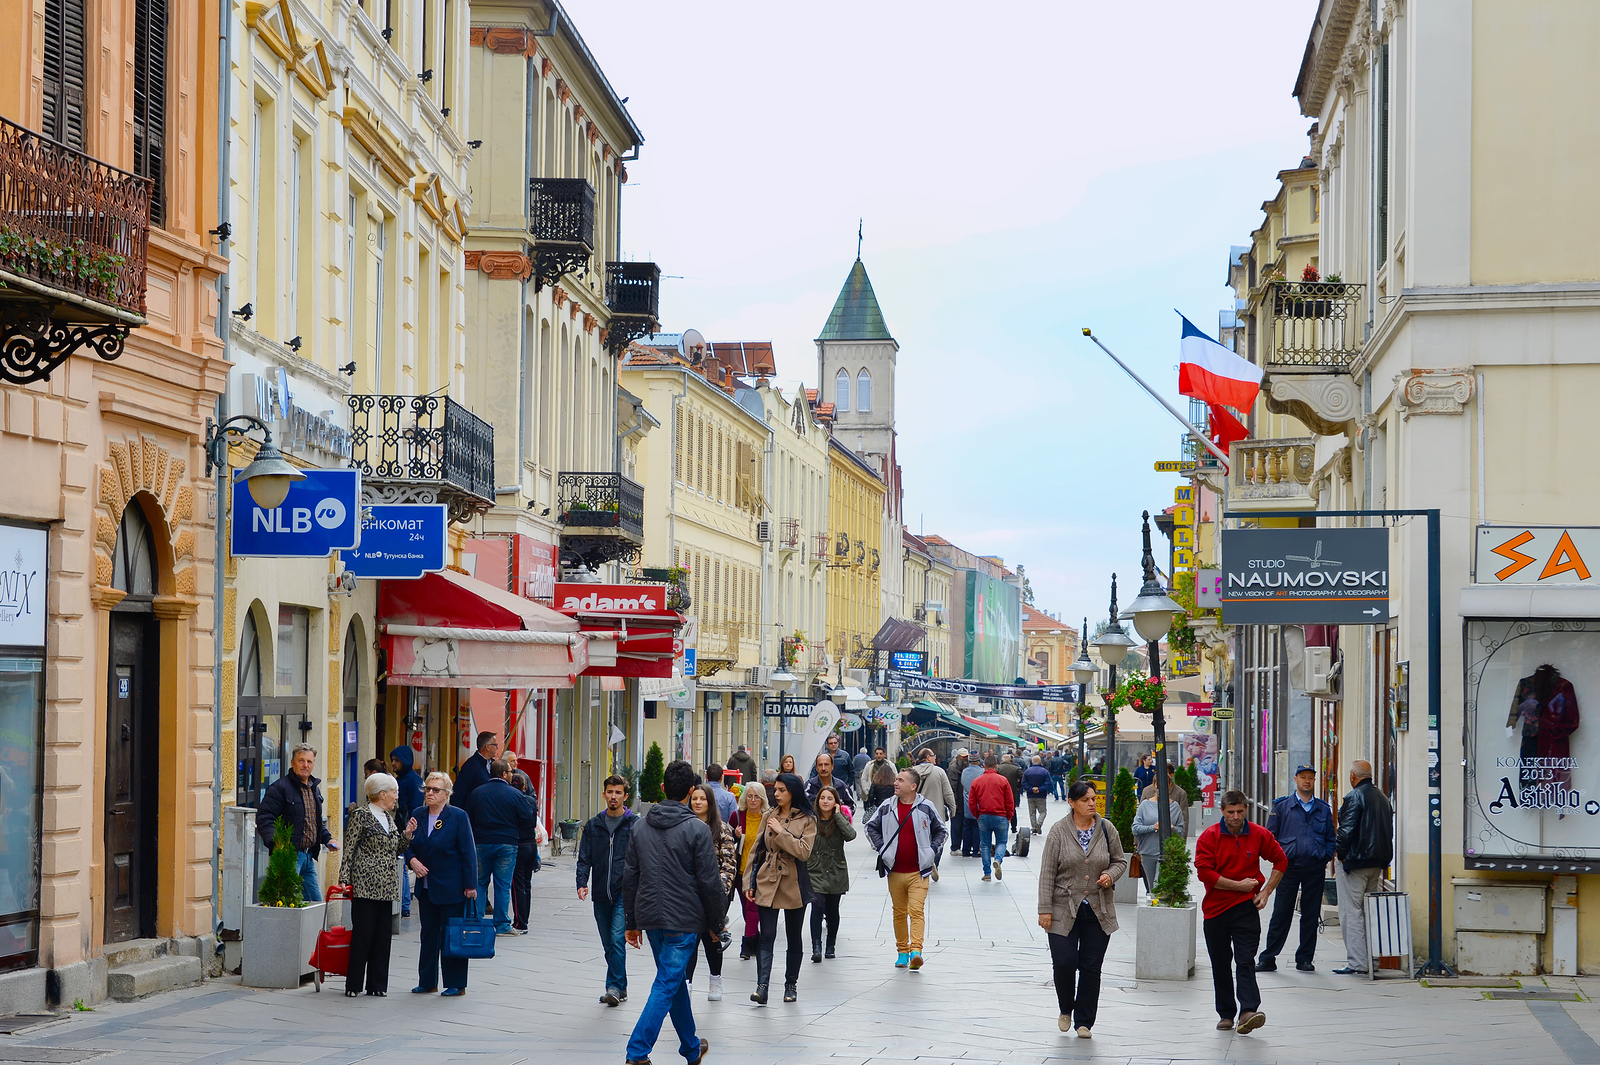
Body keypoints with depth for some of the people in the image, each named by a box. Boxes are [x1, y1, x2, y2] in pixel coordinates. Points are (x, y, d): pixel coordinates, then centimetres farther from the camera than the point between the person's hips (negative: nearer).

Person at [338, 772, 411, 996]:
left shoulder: (388, 817, 16)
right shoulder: (361, 815, -5)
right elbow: (349, 850, -7)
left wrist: (407, 834, 5)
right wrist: (344, 879, -13)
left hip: (386, 887, 7)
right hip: (365, 885, -7)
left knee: (383, 934, 6)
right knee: (362, 933, -5)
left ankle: (377, 984, 11)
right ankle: (354, 985, 1)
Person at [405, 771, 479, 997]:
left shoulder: (458, 817, -8)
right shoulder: (417, 815, 6)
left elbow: (468, 853, -9)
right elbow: (409, 846, 14)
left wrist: (470, 885, -12)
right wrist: (412, 860, -9)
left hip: (451, 888, -5)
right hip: (426, 887, 5)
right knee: (429, 935, 11)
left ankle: (456, 985, 7)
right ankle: (427, 982, 20)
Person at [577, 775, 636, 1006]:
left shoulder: (635, 824, 1)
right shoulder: (593, 825, 11)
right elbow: (584, 858, 9)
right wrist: (582, 883, -6)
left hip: (625, 892, -4)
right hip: (601, 894, 4)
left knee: (617, 939, -15)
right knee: (608, 944, 9)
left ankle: (614, 987, -12)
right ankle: (620, 988, 18)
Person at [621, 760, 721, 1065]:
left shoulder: (641, 826, 6)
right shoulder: (696, 829, -12)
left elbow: (629, 876, 10)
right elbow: (709, 882, -10)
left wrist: (632, 920, 17)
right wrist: (715, 922, 1)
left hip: (650, 916, 6)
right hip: (683, 920, -6)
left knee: (674, 980, 20)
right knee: (667, 985, -5)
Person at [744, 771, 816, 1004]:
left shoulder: (807, 820, -3)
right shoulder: (769, 816, 7)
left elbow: (803, 851, -16)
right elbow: (757, 850, 11)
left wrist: (781, 832, -18)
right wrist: (750, 882, 7)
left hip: (794, 885, -2)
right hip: (767, 882, 2)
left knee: (794, 937, 10)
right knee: (767, 935, -9)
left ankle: (791, 985, 24)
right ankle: (762, 987, -17)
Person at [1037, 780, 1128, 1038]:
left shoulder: (1107, 829, 3)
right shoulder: (1059, 831, -4)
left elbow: (1120, 860, 14)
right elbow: (1047, 872, -4)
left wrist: (1110, 875, -9)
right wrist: (1045, 909, -8)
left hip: (1098, 911, 2)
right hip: (1064, 910, -2)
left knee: (1091, 967, 3)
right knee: (1064, 963, -8)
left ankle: (1084, 1022, 13)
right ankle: (1066, 1010, 20)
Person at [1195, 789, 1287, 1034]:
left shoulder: (1259, 835, 1)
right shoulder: (1209, 837, -5)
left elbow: (1281, 861, 14)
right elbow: (1204, 872, -13)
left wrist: (1266, 892, 5)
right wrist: (1239, 885, -11)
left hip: (1246, 907, -1)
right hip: (1215, 909, 1)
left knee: (1245, 960, -13)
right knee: (1220, 965, 9)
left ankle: (1248, 1011, -24)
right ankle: (1226, 1014, 20)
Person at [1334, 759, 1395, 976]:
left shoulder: (1354, 797, -13)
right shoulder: (1383, 798, 12)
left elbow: (1346, 830, -18)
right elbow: (1388, 831, 17)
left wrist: (1338, 854, -6)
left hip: (1355, 861, -8)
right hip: (1377, 863, 8)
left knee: (1351, 913, -5)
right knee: (1369, 911, 14)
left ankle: (1356, 962, -8)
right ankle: (1370, 958, 16)